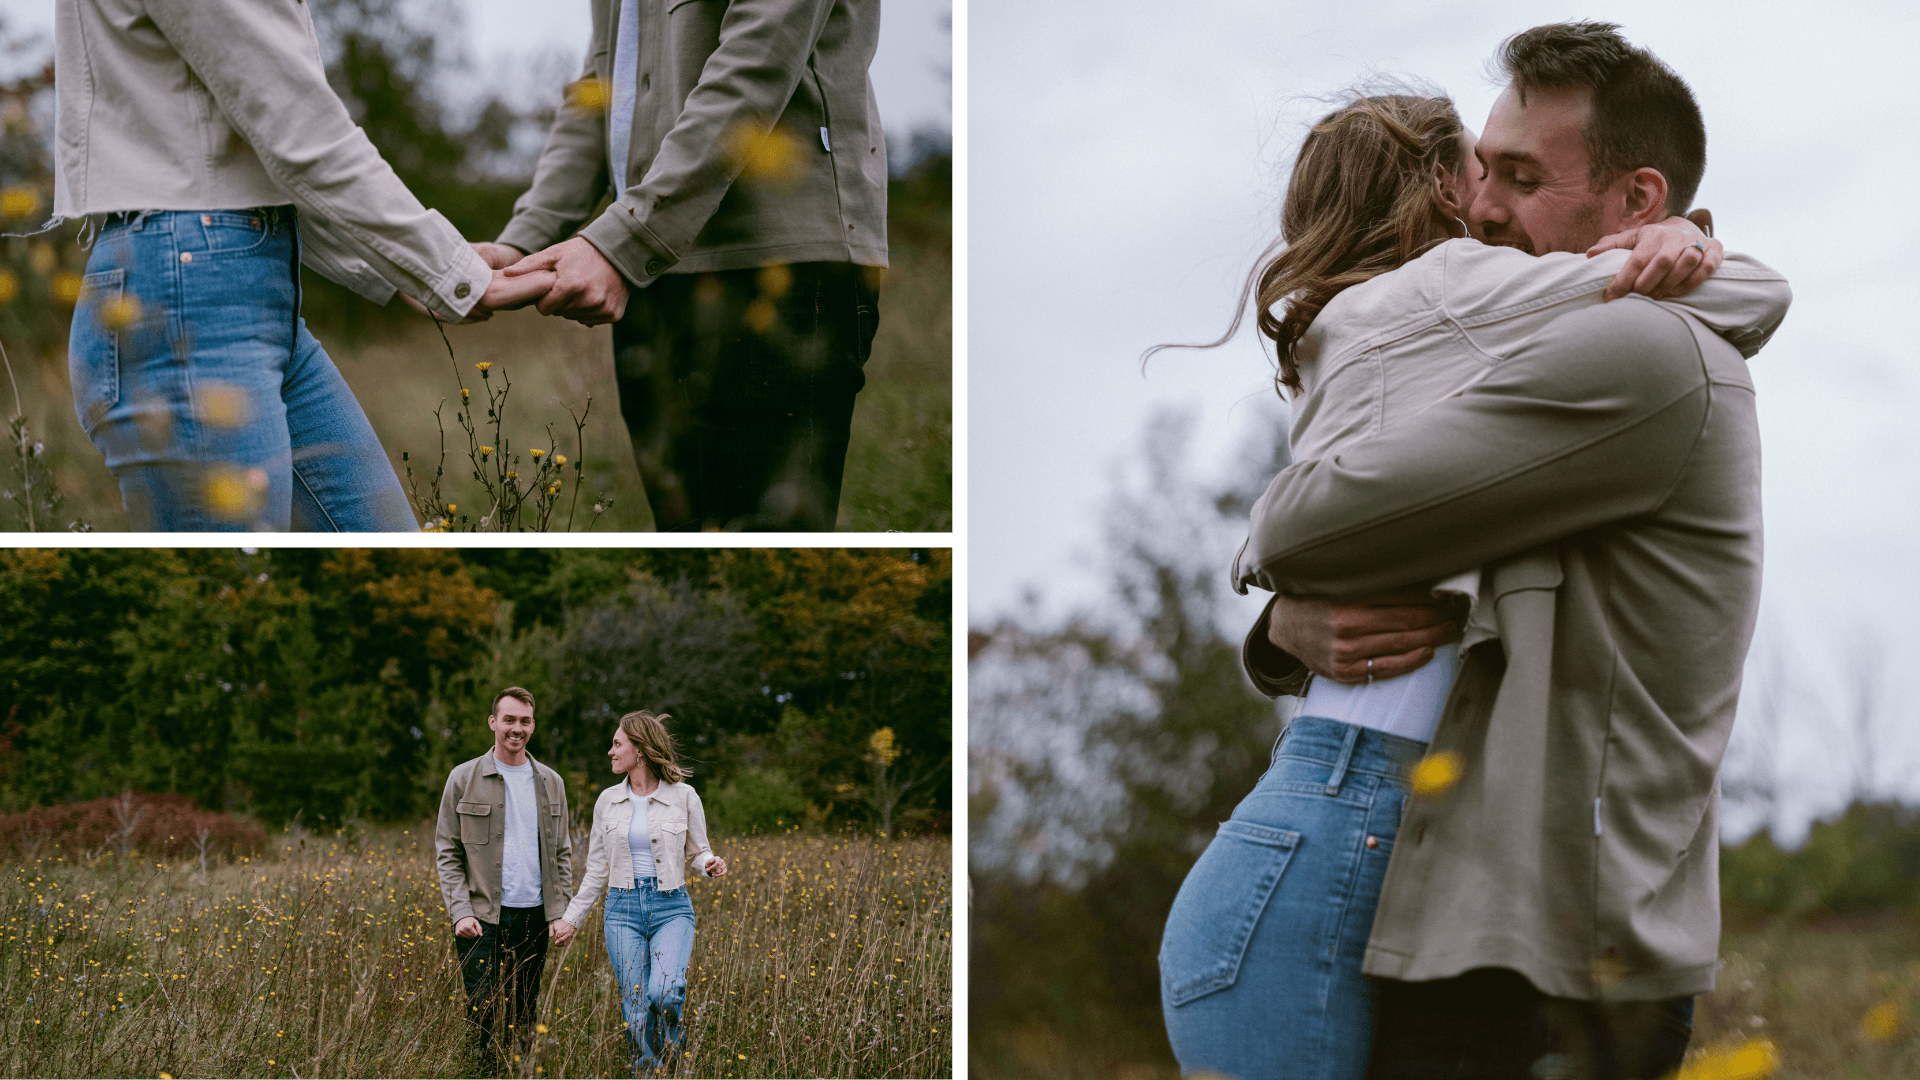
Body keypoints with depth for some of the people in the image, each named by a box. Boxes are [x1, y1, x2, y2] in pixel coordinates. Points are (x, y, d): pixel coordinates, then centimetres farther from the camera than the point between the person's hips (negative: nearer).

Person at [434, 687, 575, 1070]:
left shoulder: (550, 783, 11)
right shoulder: (464, 779, 2)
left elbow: (562, 854, 14)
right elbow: (446, 852, 1)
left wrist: (560, 912, 2)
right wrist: (460, 911, -10)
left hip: (534, 916, 3)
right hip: (482, 916, -3)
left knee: (524, 1016, 7)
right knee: (480, 1013, -8)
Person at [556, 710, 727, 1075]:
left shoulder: (684, 797, -1)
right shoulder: (607, 801, 8)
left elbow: (698, 852, 10)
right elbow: (597, 869, 14)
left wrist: (710, 864, -14)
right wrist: (571, 918, 12)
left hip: (671, 908, -3)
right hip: (623, 909, 3)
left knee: (664, 993, -25)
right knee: (636, 1014, -6)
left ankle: (671, 1060, 1)